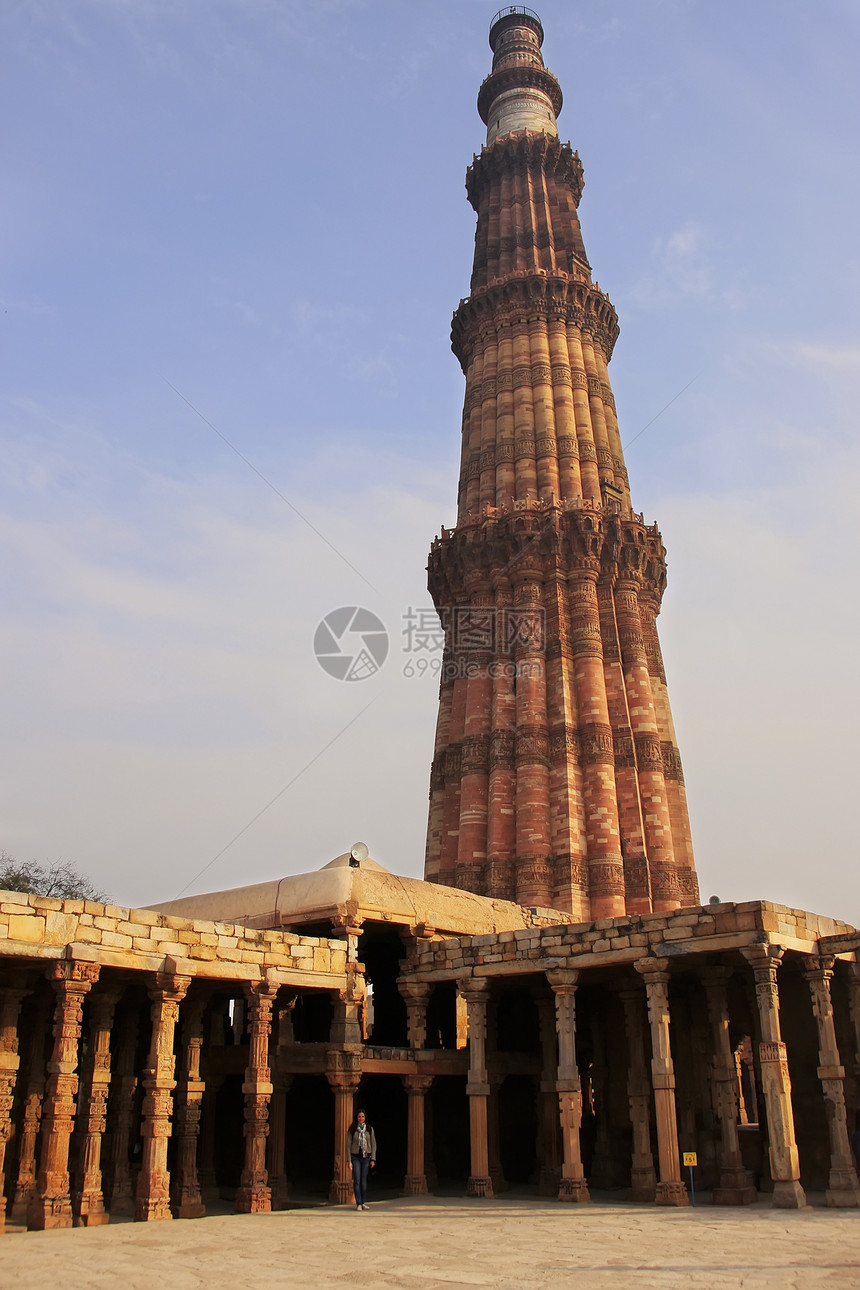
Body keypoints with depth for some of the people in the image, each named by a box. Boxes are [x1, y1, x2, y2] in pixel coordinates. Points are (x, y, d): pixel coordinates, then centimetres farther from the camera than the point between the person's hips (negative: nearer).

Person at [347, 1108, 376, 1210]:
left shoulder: (369, 1129, 3)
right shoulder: (352, 1130, -1)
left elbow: (373, 1144, 6)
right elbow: (348, 1145, 1)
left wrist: (373, 1159, 0)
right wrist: (349, 1160, -5)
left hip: (366, 1157, 1)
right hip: (355, 1157, -1)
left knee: (364, 1181, 4)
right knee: (357, 1181, -4)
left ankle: (364, 1202, 13)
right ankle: (358, 1203, 0)